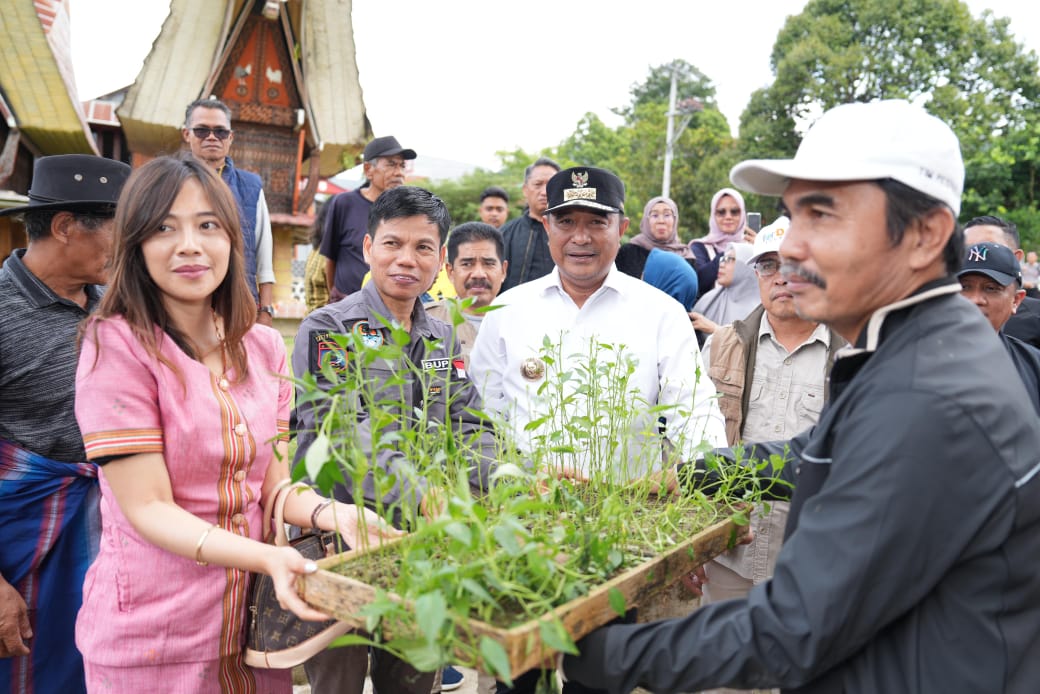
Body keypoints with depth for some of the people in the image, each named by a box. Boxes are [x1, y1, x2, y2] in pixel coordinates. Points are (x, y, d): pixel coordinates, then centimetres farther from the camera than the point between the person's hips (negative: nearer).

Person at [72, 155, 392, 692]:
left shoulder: (264, 347, 2)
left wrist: (331, 513, -18)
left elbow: (272, 483, 2)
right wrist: (267, 557, -30)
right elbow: (148, 508, -18)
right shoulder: (116, 345, -15)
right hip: (150, 638, -5)